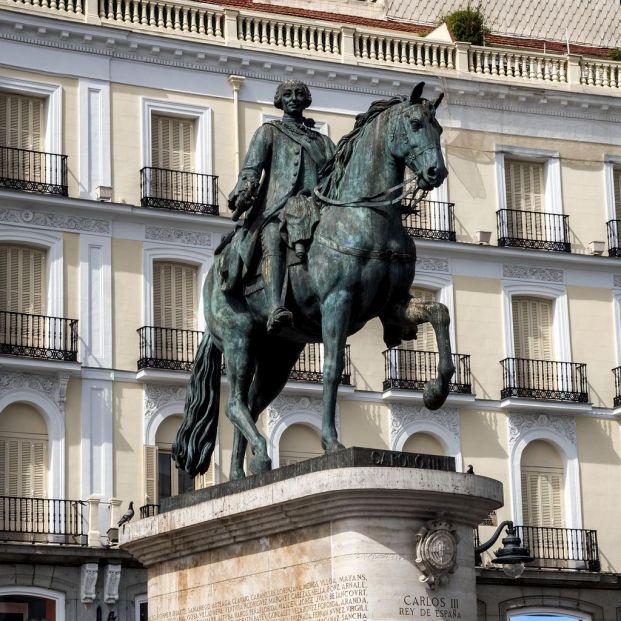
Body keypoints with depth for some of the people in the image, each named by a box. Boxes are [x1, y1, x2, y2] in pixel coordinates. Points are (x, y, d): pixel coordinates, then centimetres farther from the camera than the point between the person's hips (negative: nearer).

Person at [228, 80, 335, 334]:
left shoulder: (323, 141, 33)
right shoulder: (268, 132, 25)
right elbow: (251, 168, 10)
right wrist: (244, 193, -10)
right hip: (276, 207, -3)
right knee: (273, 243, -35)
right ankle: (276, 309, -54)